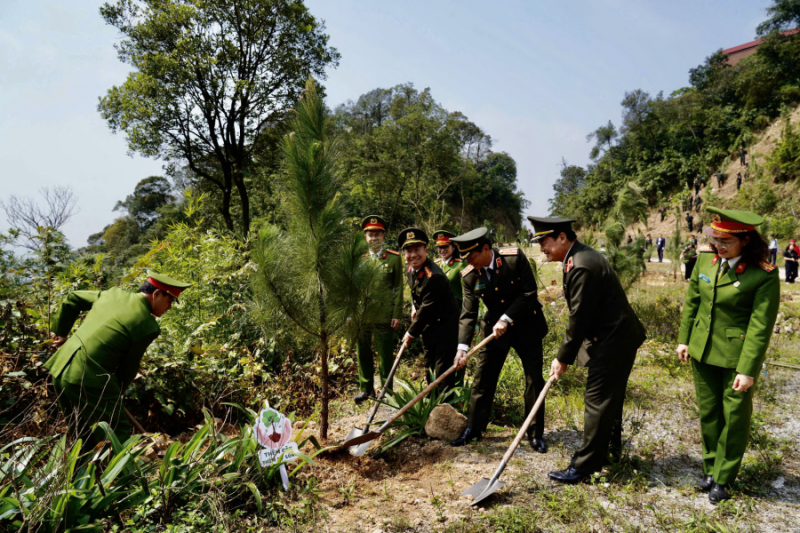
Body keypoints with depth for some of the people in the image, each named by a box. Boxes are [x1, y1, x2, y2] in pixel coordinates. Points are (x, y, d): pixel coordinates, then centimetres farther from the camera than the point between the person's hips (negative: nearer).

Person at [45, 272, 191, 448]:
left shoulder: (114, 293, 9)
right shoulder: (148, 325, -12)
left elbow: (72, 299, 21)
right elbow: (129, 367, -2)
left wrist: (60, 331, 31)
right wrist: (115, 393, 14)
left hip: (60, 369, 9)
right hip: (88, 380, -9)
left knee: (84, 436, 24)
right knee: (119, 435, 1)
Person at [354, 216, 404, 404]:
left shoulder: (394, 258, 1)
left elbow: (398, 288, -1)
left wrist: (397, 315, -6)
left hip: (384, 316, -3)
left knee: (385, 355, 7)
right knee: (363, 354, 11)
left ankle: (387, 390, 22)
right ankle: (366, 388, 26)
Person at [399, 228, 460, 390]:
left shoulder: (434, 276, -30)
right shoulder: (410, 270, -1)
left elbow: (426, 310, -24)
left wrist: (411, 333, -14)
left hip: (444, 326, -9)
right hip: (428, 325, 9)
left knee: (443, 370, -5)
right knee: (429, 366, 21)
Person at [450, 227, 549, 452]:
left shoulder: (515, 257, -18)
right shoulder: (469, 275, -10)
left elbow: (530, 293, -18)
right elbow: (468, 313, -9)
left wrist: (507, 319, -23)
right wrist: (463, 346, -19)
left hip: (526, 325, -2)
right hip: (495, 328, 2)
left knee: (534, 380, 6)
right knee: (483, 379, 2)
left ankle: (536, 433, 22)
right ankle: (473, 428, 18)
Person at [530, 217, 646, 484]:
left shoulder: (582, 267, -25)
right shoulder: (580, 256, 7)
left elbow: (579, 319, -23)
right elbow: (580, 314, 12)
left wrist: (563, 358, -12)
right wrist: (566, 352, 10)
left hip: (614, 341, -10)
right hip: (616, 336, 11)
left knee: (597, 402, -3)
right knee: (610, 399, 22)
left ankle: (584, 466, 8)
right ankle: (609, 450, 38)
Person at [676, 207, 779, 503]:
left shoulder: (763, 275, -18)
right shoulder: (706, 259, -4)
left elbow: (761, 326, -17)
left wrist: (748, 370, -16)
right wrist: (684, 339, 10)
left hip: (736, 356, -4)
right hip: (703, 351, 5)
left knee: (735, 417, 10)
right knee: (708, 412, 17)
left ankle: (723, 478, 27)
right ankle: (711, 467, 35)